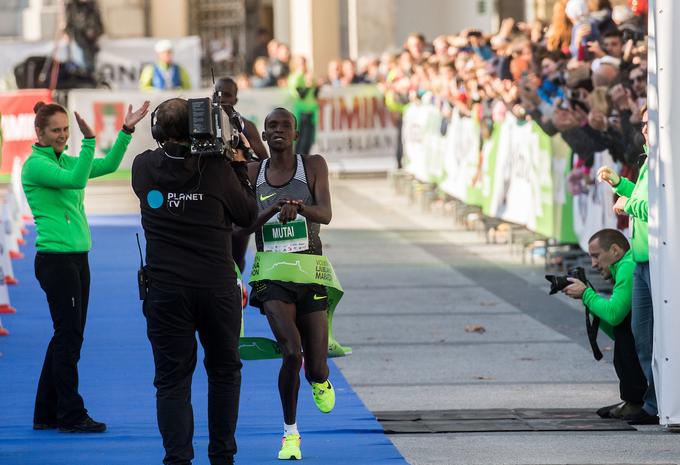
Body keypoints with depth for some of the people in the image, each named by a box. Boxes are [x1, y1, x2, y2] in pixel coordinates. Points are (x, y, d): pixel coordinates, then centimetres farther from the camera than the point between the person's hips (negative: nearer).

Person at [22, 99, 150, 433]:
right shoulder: (36, 164, -11)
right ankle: (71, 415, -3)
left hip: (77, 256, 9)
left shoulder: (65, 160, 14)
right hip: (55, 258, -9)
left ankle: (47, 414, 17)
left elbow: (109, 165, 9)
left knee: (68, 336, 11)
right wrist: (89, 141, -30)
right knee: (69, 336, -7)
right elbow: (75, 180, -26)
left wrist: (126, 130, 1)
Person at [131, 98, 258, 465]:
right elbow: (248, 216, 3)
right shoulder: (217, 169, -9)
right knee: (224, 372, 16)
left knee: (172, 379, 4)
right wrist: (239, 166, 11)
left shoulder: (144, 167, -3)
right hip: (217, 286, 0)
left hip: (165, 289, 1)